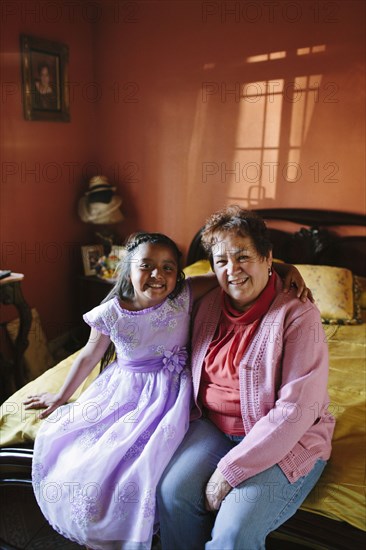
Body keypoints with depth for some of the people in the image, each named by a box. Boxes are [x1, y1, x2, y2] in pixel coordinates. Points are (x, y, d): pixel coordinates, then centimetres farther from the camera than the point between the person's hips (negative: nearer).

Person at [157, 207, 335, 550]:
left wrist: (230, 469, -20)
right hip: (214, 428, 5)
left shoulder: (297, 316, -17)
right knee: (172, 491, -16)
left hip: (285, 444, -4)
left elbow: (295, 411, -21)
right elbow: (197, 372, 14)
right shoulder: (209, 306, 2)